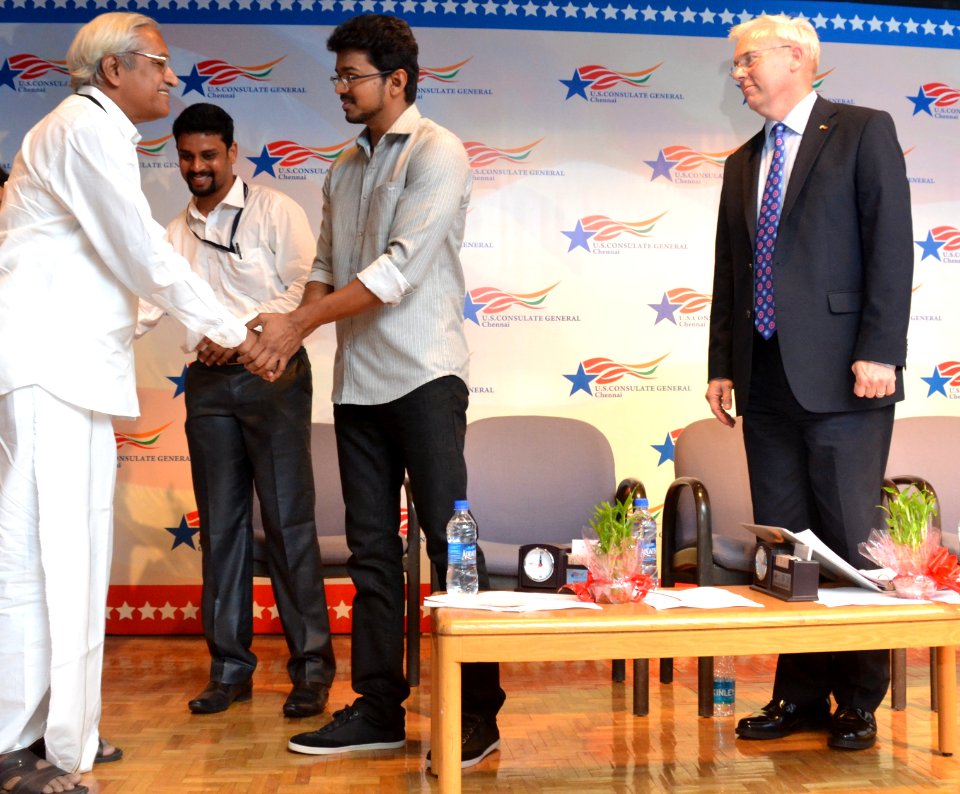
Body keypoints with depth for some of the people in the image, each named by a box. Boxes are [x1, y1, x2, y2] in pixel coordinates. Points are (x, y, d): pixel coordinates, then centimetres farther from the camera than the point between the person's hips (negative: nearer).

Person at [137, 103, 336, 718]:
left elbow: (303, 286, -7)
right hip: (207, 384, 5)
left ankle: (312, 666, -1)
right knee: (221, 526, 6)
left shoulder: (274, 211, 3)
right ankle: (230, 667, 13)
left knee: (288, 522, -7)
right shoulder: (174, 235, 19)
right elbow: (147, 305, 12)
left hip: (272, 373, -5)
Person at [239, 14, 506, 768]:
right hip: (357, 380, 7)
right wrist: (291, 332, -4)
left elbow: (401, 267, -17)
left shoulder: (436, 153, -7)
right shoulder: (345, 169, 15)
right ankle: (379, 707, 18)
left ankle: (478, 712, 5)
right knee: (372, 549, 9)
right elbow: (327, 269, 15)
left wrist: (300, 323, -15)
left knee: (449, 539, -4)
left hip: (422, 374, -7)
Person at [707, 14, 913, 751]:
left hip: (840, 374, -6)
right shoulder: (743, 163, 19)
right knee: (781, 541, 7)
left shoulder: (864, 132, 1)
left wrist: (878, 350, -16)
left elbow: (892, 244, -8)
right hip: (765, 378, 6)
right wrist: (722, 364, 11)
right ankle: (801, 692, 17)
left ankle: (858, 699, 12)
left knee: (850, 538, 0)